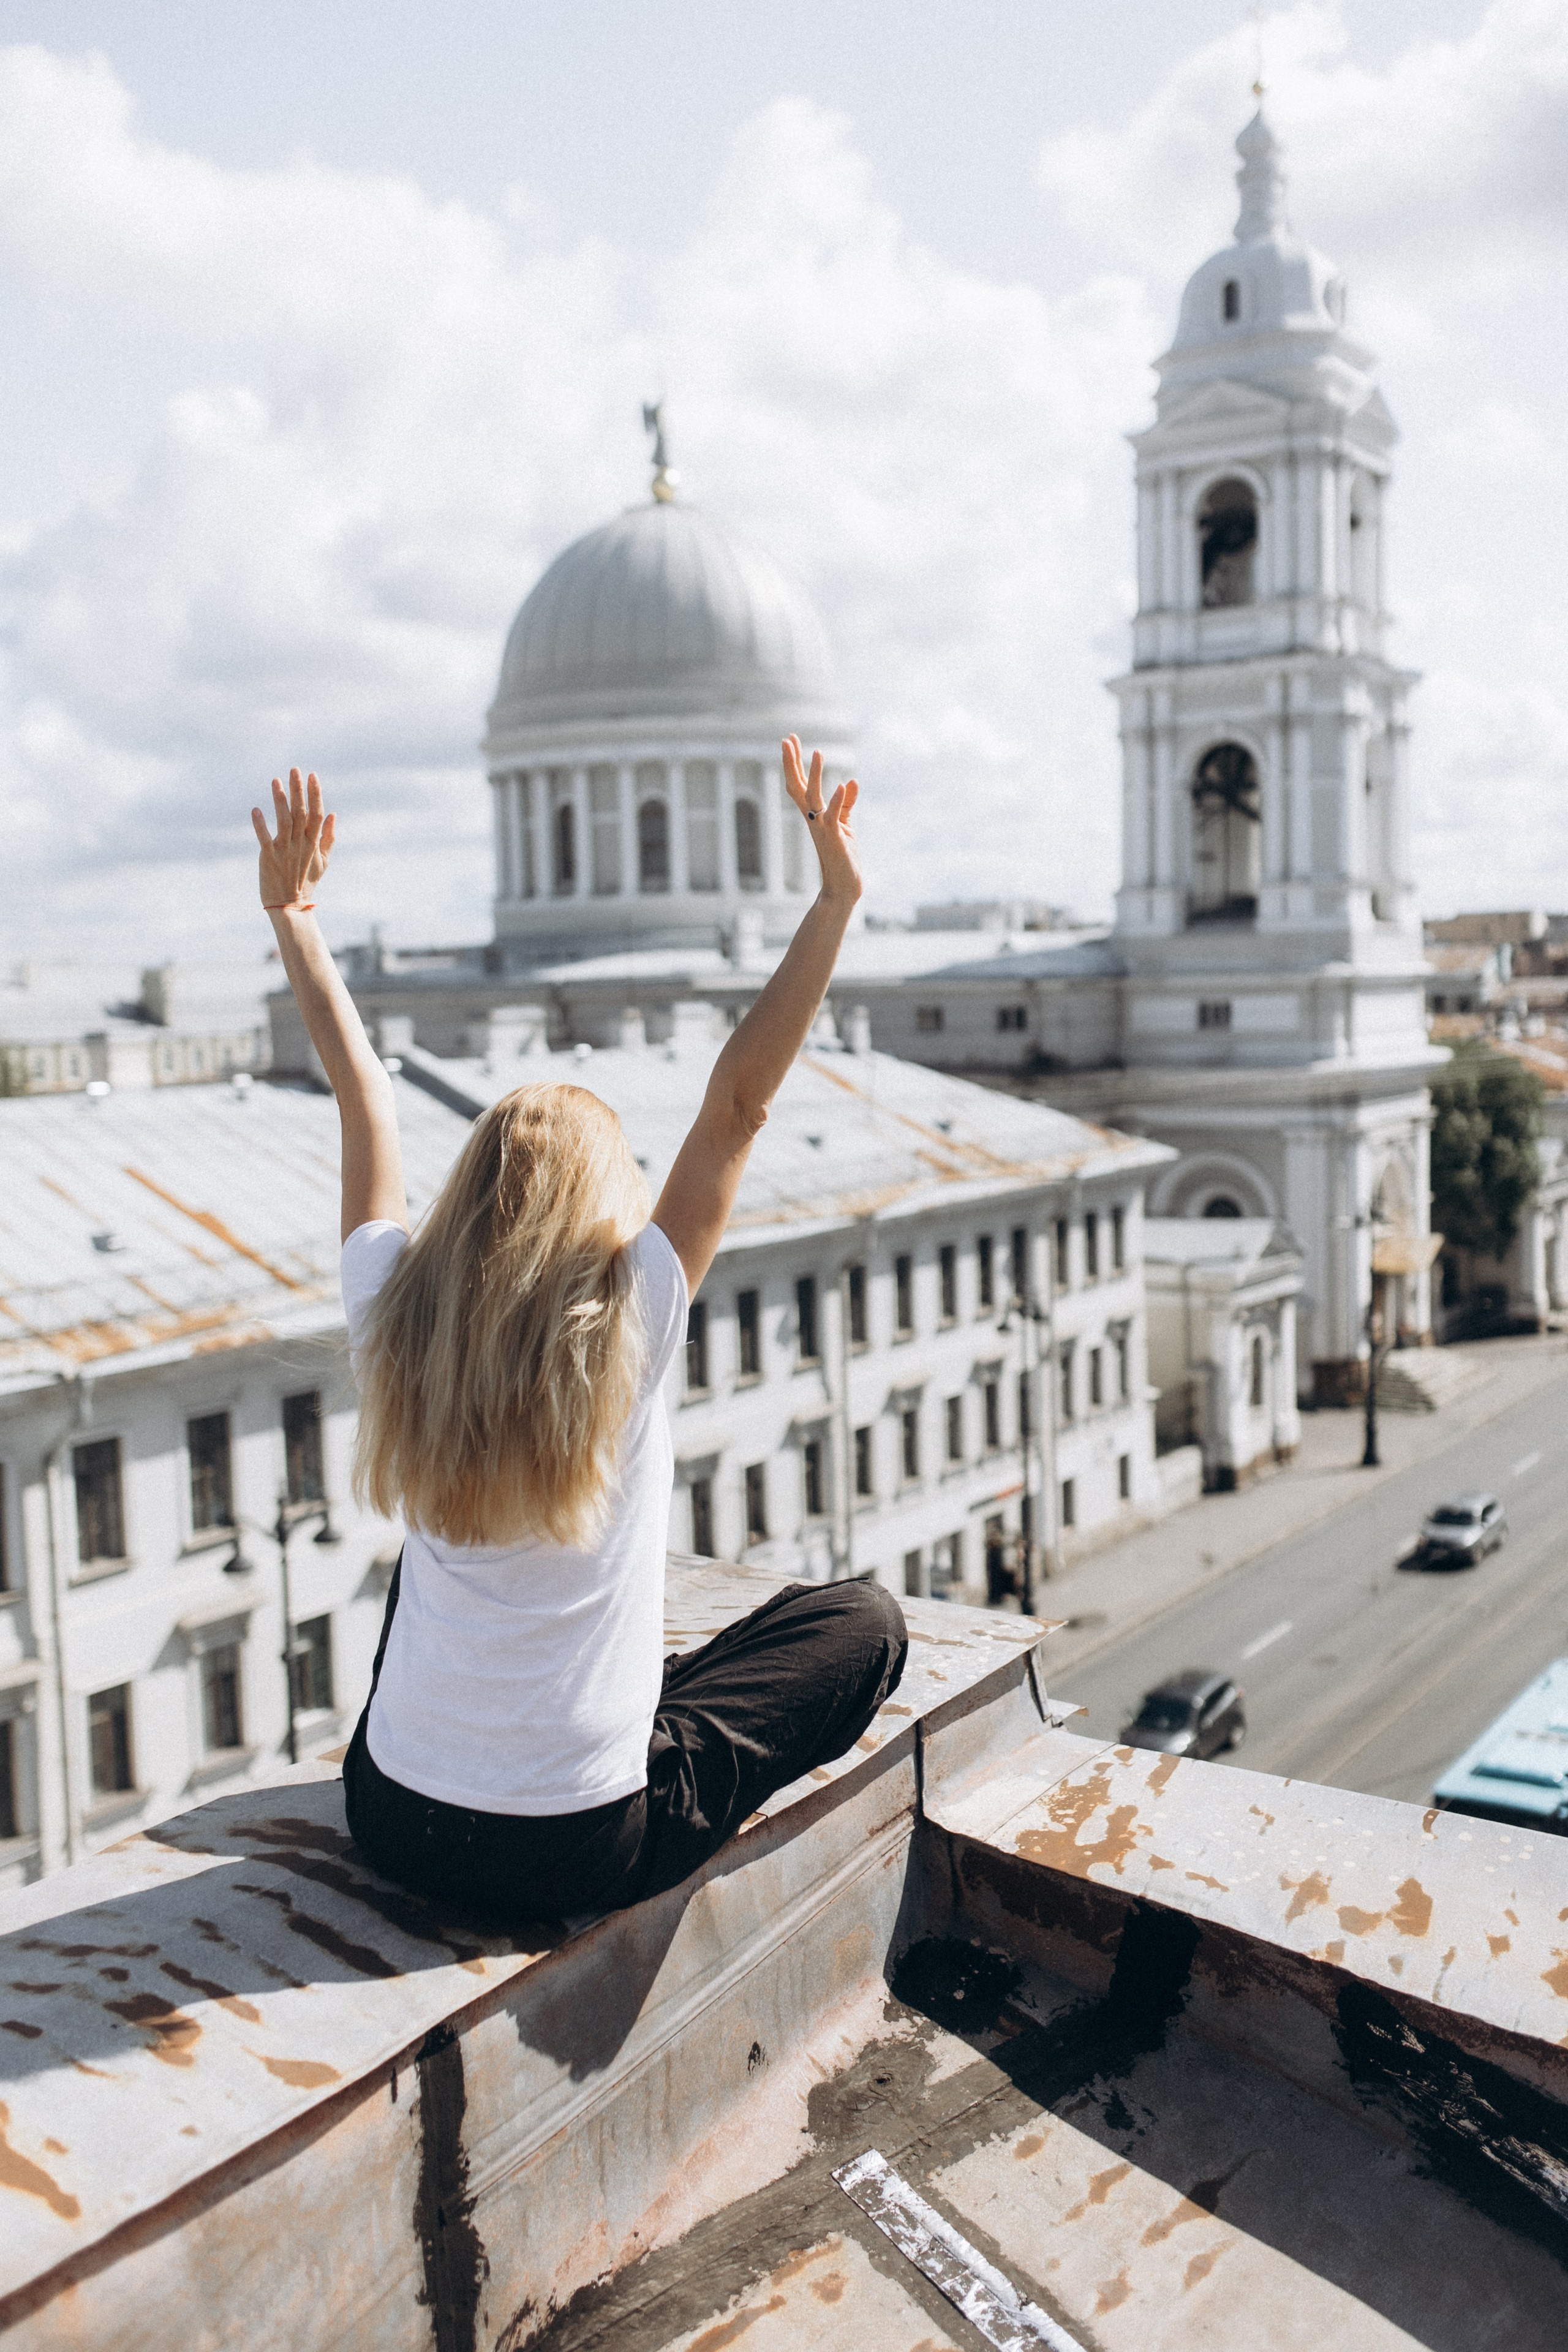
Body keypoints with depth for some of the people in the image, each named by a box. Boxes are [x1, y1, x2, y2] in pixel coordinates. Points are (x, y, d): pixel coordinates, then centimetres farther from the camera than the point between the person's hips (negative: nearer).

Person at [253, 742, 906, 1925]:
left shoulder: (398, 1322, -7)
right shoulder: (623, 1327, -18)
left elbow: (366, 1098, 5)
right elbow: (741, 1101, -17)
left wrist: (292, 915, 13)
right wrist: (834, 904, -15)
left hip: (390, 1816, 5)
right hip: (575, 1855, -5)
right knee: (865, 1620, 9)